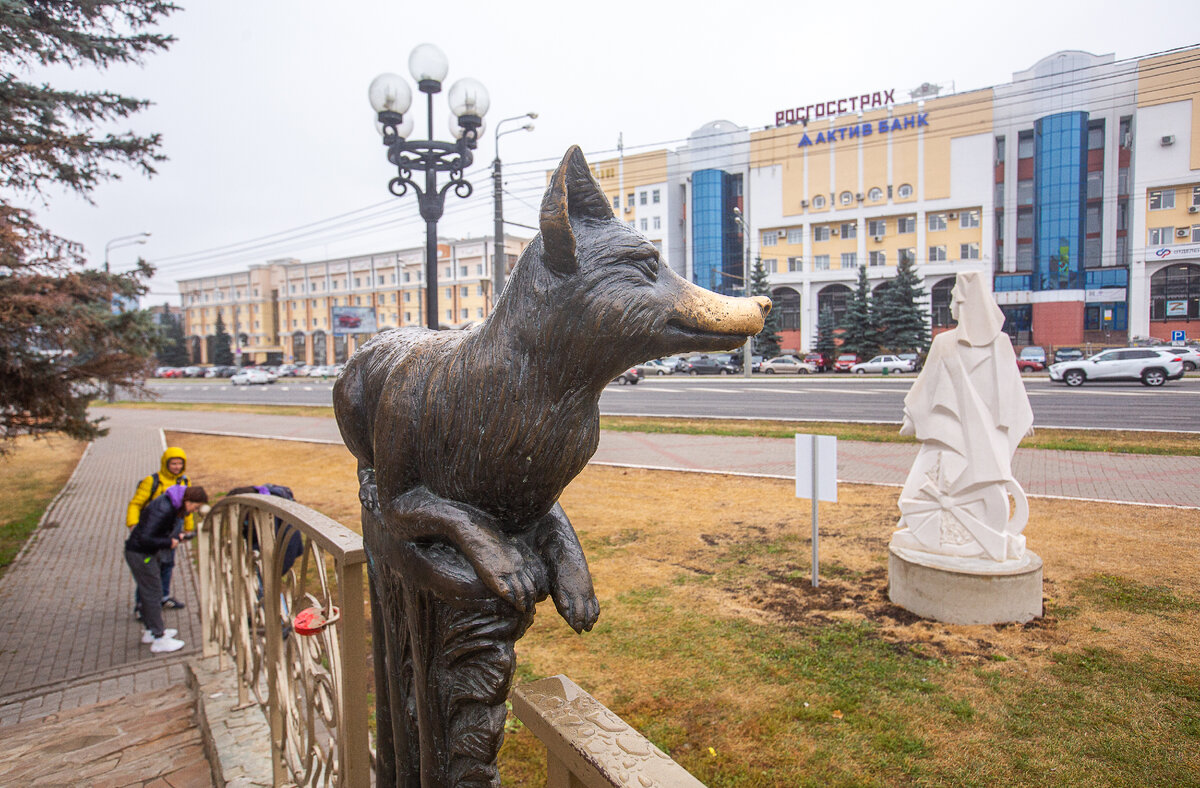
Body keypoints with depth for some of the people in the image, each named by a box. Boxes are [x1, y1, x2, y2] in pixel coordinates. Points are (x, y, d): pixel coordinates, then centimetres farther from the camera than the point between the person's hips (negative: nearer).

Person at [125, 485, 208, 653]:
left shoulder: (171, 503, 1)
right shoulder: (164, 510, -29)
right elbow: (145, 539, -32)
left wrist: (174, 537, 1)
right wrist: (169, 542, -21)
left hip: (147, 553, 10)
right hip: (140, 554, -10)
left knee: (148, 593, 20)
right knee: (153, 594, -2)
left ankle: (151, 631, 34)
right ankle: (158, 639, 7)